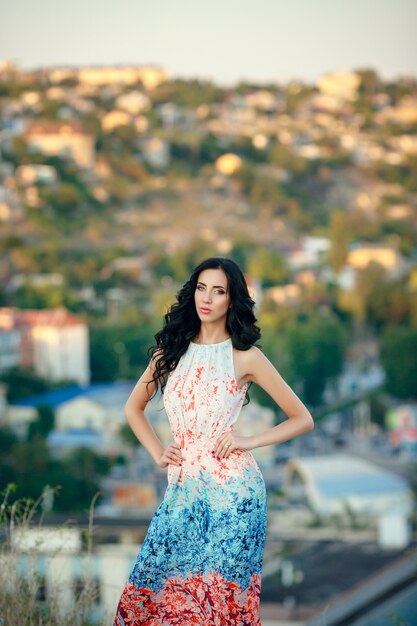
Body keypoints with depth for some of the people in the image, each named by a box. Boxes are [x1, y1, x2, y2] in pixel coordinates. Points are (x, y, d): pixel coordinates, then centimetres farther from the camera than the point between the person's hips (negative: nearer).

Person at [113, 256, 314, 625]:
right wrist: (157, 452, 9)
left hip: (230, 486, -4)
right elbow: (133, 407, 23)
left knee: (220, 593, -3)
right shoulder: (171, 349, 11)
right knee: (161, 583, -1)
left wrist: (248, 441, -8)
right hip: (183, 485, 4)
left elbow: (302, 419, 2)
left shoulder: (245, 356, 0)